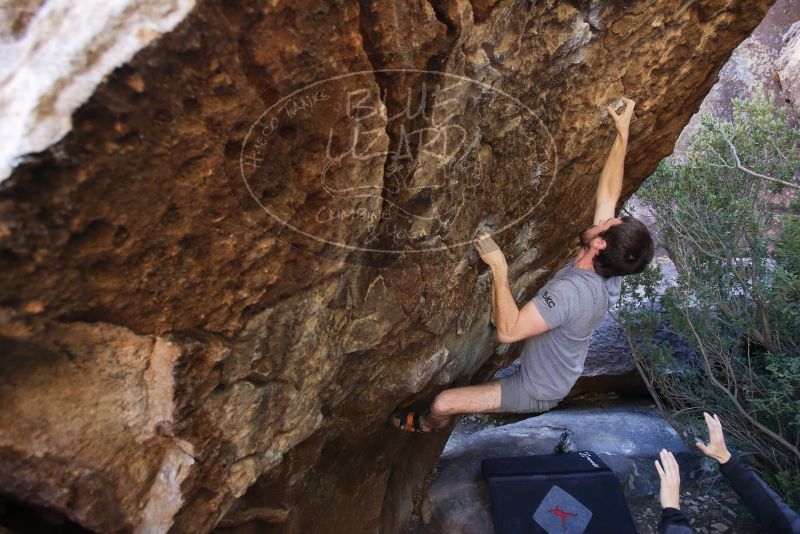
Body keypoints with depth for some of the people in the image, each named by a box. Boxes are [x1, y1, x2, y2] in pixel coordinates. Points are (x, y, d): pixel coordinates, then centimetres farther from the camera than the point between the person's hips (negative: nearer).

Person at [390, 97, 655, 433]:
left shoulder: (570, 291, -42)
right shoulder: (608, 274, -17)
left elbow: (507, 331, -45)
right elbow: (608, 195, -10)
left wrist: (499, 267, -42)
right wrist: (622, 133, -7)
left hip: (538, 391, -8)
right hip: (562, 375, 8)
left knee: (442, 404, -5)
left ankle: (428, 425, 28)